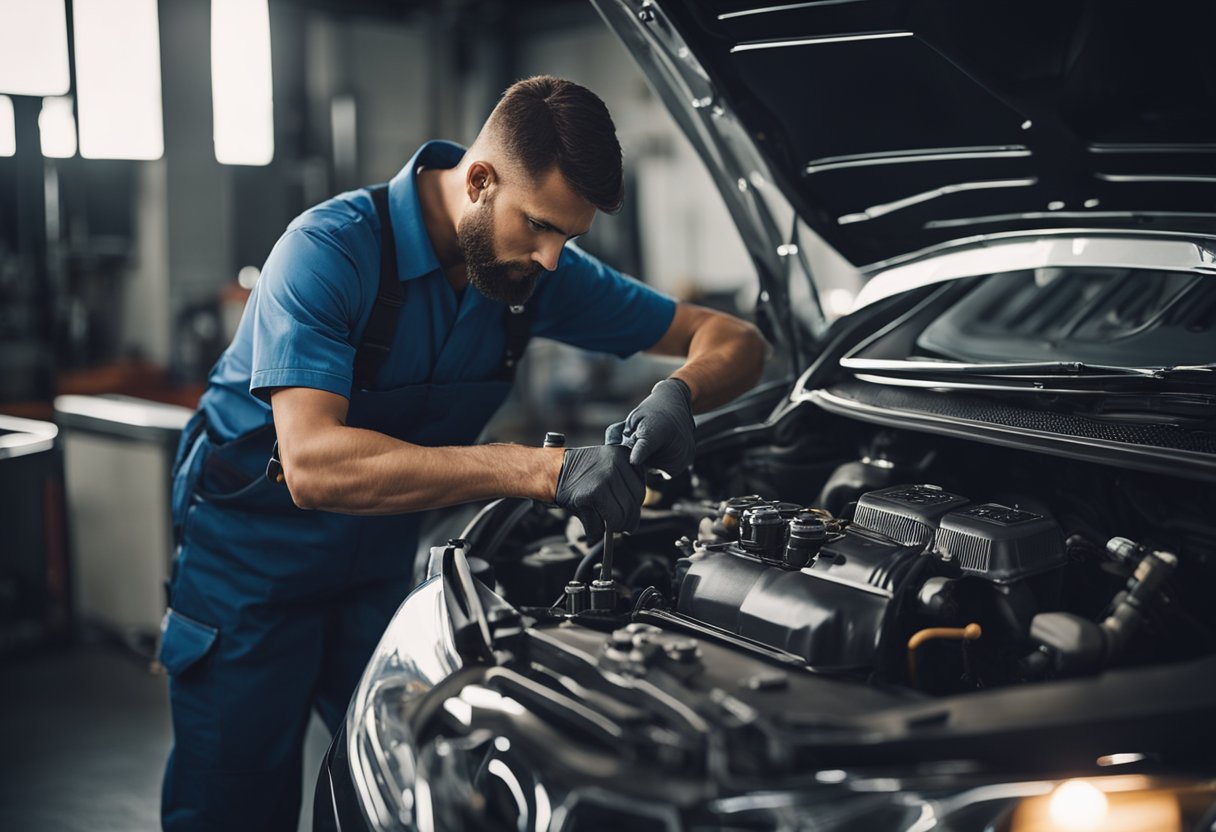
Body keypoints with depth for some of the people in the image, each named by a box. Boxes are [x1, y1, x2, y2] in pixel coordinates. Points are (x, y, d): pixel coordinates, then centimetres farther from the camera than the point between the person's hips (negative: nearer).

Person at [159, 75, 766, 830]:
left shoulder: (539, 270, -8)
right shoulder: (331, 250, -27)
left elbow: (735, 340, -2)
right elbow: (312, 465, -40)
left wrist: (680, 392, -28)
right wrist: (544, 470, -46)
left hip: (381, 568, 5)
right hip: (253, 565, -5)